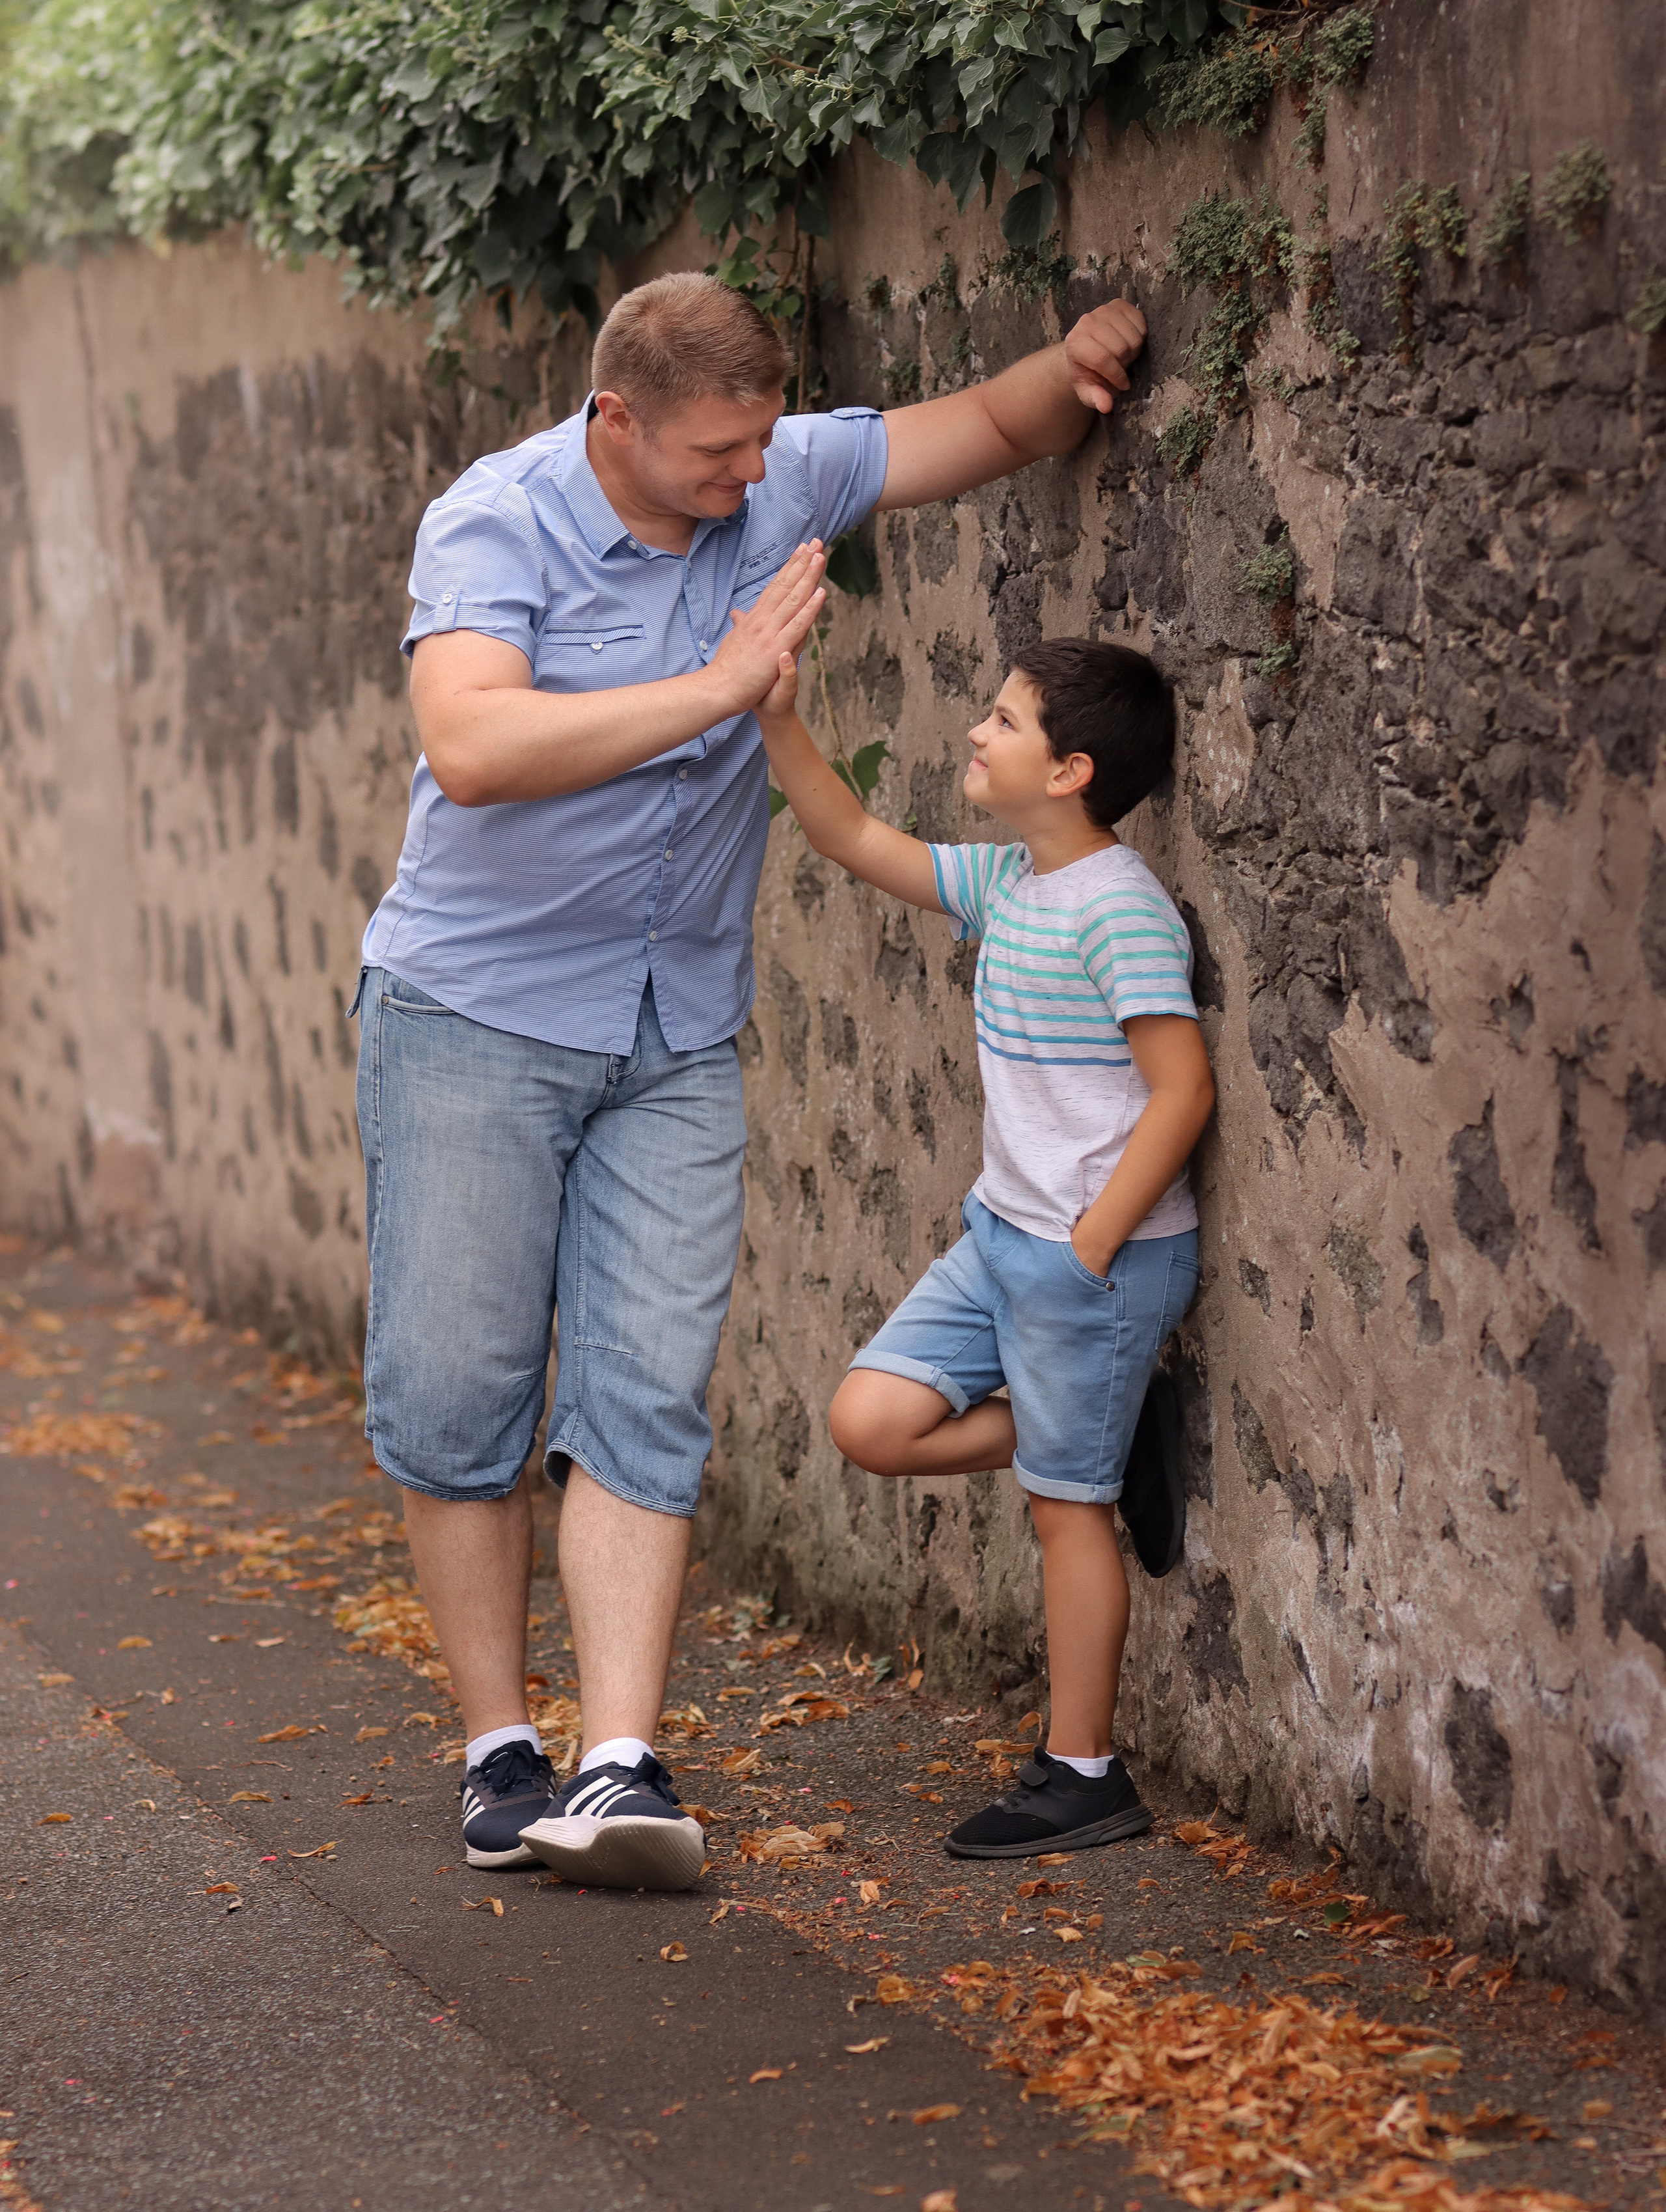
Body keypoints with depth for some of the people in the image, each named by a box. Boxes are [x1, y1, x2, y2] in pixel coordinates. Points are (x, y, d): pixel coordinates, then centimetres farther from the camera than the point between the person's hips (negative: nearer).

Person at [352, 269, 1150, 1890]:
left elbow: (994, 429, 13)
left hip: (677, 1039, 4)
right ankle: (499, 1749, 12)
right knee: (455, 1393, -1)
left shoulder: (782, 479, 1)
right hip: (477, 1012, -3)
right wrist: (717, 687, -30)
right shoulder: (498, 522, -15)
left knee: (645, 1399, -6)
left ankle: (619, 1770, -10)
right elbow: (470, 747, -31)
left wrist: (1077, 363, -10)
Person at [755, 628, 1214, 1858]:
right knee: (872, 1423, 2)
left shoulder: (1122, 908, -18)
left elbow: (1183, 1087, -21)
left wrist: (1091, 1250, -19)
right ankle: (1103, 1428, 16)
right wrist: (780, 723, 7)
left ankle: (1084, 1777, 10)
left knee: (1068, 1505, -1)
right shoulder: (1004, 883, 8)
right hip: (1001, 1237, 9)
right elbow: (857, 842, 19)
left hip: (1102, 1253, -8)